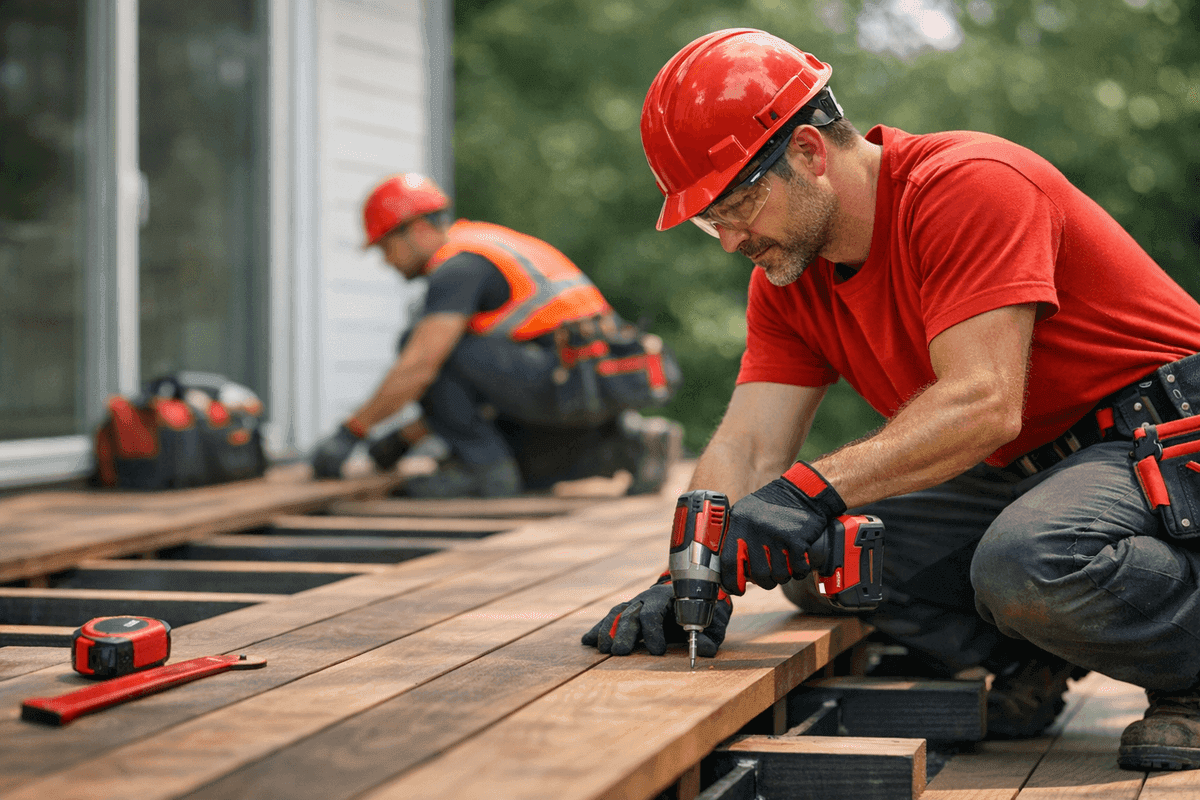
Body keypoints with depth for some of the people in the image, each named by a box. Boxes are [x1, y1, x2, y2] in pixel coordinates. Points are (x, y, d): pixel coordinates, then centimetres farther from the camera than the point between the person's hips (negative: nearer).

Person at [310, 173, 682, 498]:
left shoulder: (456, 265, -6)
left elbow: (418, 368, -17)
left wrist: (349, 432, -7)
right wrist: (404, 437, 30)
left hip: (571, 378, -10)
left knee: (427, 346, -5)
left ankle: (481, 466, -2)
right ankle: (626, 442, 11)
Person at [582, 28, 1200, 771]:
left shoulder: (972, 186, -21)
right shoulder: (788, 275, 4)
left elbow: (984, 405, -32)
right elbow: (747, 445, -3)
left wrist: (816, 488, -40)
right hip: (1028, 473, 8)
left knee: (1028, 563, -37)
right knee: (819, 556, -7)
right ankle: (1032, 657, 6)